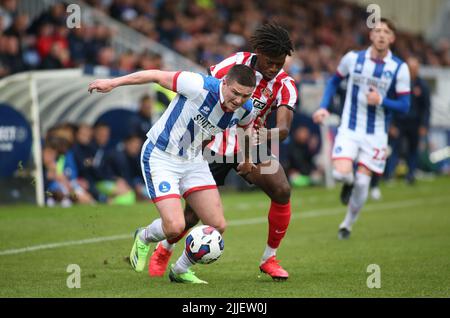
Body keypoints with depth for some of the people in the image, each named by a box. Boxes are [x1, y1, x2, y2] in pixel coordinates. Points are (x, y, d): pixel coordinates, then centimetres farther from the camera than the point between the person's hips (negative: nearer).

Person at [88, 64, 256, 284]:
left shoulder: (245, 110, -8)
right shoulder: (200, 87, -28)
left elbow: (247, 124, 18)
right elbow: (157, 76, -17)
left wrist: (247, 160, 31)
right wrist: (113, 83, -14)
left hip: (193, 161, 6)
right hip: (160, 158, -6)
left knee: (218, 226, -4)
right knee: (175, 227, -20)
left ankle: (181, 270, 22)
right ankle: (144, 238, 18)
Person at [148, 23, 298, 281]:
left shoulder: (285, 85, -13)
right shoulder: (236, 63, -16)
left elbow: (284, 128, -26)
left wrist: (268, 134, -47)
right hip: (217, 146, -2)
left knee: (282, 191, -21)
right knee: (195, 211, -4)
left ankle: (270, 259, -3)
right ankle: (164, 250, 28)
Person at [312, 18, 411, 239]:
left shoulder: (399, 68, -7)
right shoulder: (353, 58, -2)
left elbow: (404, 106, -5)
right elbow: (334, 81, 15)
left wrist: (381, 100, -23)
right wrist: (324, 107, 2)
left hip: (375, 134, 0)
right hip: (349, 129, 0)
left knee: (362, 182, -4)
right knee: (341, 173, -20)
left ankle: (348, 224, 21)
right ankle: (348, 184, 20)